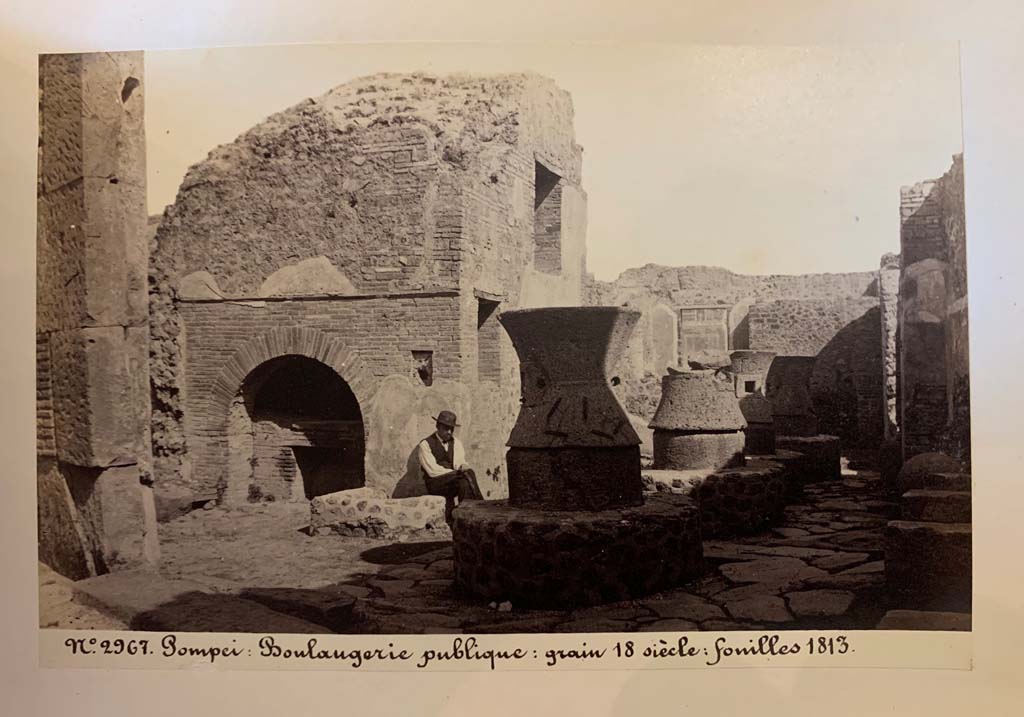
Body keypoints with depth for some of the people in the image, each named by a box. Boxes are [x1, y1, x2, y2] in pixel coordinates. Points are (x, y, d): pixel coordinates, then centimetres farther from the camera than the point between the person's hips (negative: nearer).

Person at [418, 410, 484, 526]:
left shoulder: (456, 443, 13)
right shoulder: (425, 444, -3)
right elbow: (433, 471, -12)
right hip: (436, 484, -4)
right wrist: (461, 473, -18)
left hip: (455, 480, 4)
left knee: (465, 483, -31)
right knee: (467, 475, -28)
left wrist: (462, 467, -24)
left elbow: (460, 463, 3)